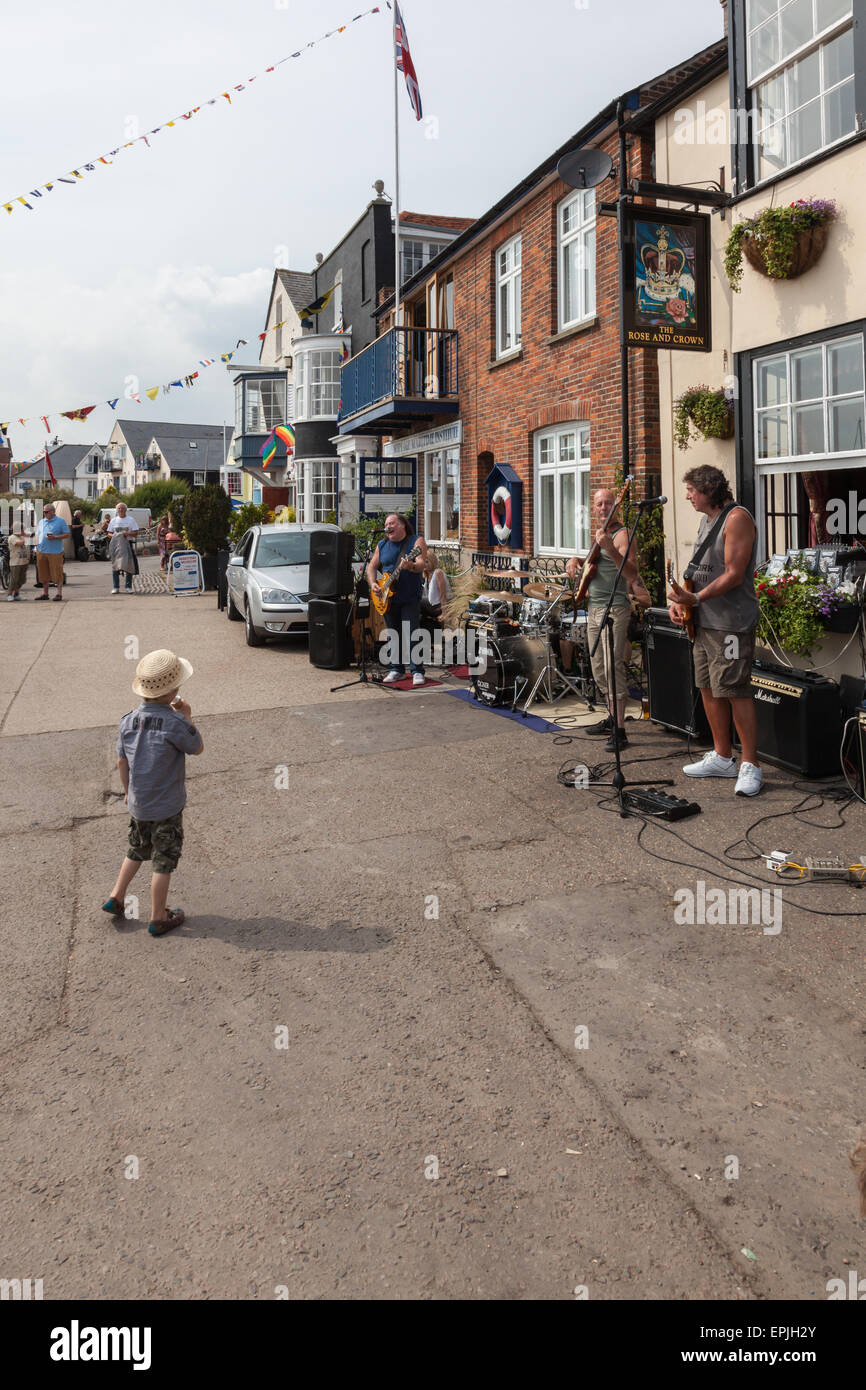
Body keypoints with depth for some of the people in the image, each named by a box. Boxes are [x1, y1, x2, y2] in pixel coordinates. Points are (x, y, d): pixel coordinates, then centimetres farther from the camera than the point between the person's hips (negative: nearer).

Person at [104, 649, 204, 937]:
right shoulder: (175, 724, -23)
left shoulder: (128, 721, -4)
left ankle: (116, 897, 31)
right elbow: (198, 749, -6)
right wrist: (188, 719, 3)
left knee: (137, 851, 28)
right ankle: (158, 919, 20)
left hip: (138, 805, 5)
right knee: (164, 862, 9)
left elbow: (122, 762, 6)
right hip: (167, 807, -5)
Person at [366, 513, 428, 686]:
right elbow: (372, 566, 13)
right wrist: (373, 584, -4)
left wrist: (411, 566, -42)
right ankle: (396, 669, 20)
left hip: (410, 598, -5)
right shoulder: (382, 545, 11)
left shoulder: (416, 541, -5)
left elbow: (420, 564, -19)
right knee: (392, 635, 10)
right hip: (388, 598, 5)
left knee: (411, 634, -8)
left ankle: (417, 671, -1)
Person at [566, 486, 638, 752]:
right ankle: (611, 719, 26)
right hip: (593, 608, 9)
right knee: (600, 671, 14)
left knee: (613, 667, -13)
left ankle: (619, 731, -12)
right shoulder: (599, 534, 17)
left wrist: (610, 548, -33)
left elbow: (632, 575, -22)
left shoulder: (621, 534, -10)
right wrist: (574, 562, 11)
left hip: (614, 609, -9)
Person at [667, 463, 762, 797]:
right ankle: (722, 758, 23)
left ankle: (750, 766, -1)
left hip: (731, 622, -9)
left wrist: (696, 599, -23)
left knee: (736, 691, -8)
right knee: (709, 688, 12)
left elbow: (734, 574, -19)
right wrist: (680, 600, 6)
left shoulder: (737, 518, -13)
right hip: (704, 620, 10)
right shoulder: (706, 519, 16)